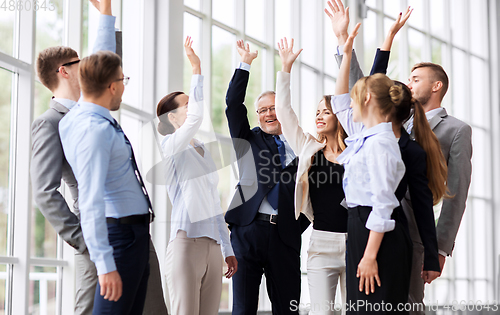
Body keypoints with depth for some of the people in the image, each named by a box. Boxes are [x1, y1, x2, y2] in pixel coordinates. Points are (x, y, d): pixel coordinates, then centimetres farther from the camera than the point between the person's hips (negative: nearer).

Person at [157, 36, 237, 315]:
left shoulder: (204, 151, 22)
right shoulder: (170, 146, -2)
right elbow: (196, 118, -22)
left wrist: (228, 249, 22)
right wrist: (197, 69, -20)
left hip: (213, 245, 8)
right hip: (186, 242, -8)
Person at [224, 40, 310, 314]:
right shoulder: (248, 140, 11)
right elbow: (233, 104, 0)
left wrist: (300, 224, -1)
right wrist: (245, 64, -4)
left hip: (285, 235, 1)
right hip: (248, 231, -1)